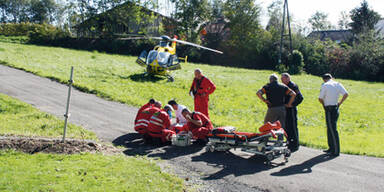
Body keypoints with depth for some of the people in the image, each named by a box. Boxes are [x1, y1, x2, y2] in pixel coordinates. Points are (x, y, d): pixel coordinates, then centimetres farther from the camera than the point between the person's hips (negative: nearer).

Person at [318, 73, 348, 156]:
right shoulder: (338, 84, 8)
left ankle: (336, 151, -1)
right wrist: (340, 103, 6)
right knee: (330, 129, 18)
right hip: (336, 108, 7)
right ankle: (331, 148, 27)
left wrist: (324, 104, 9)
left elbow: (320, 99, -9)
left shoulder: (325, 85, -9)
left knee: (333, 130, -4)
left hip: (329, 109, -7)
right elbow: (346, 94, -1)